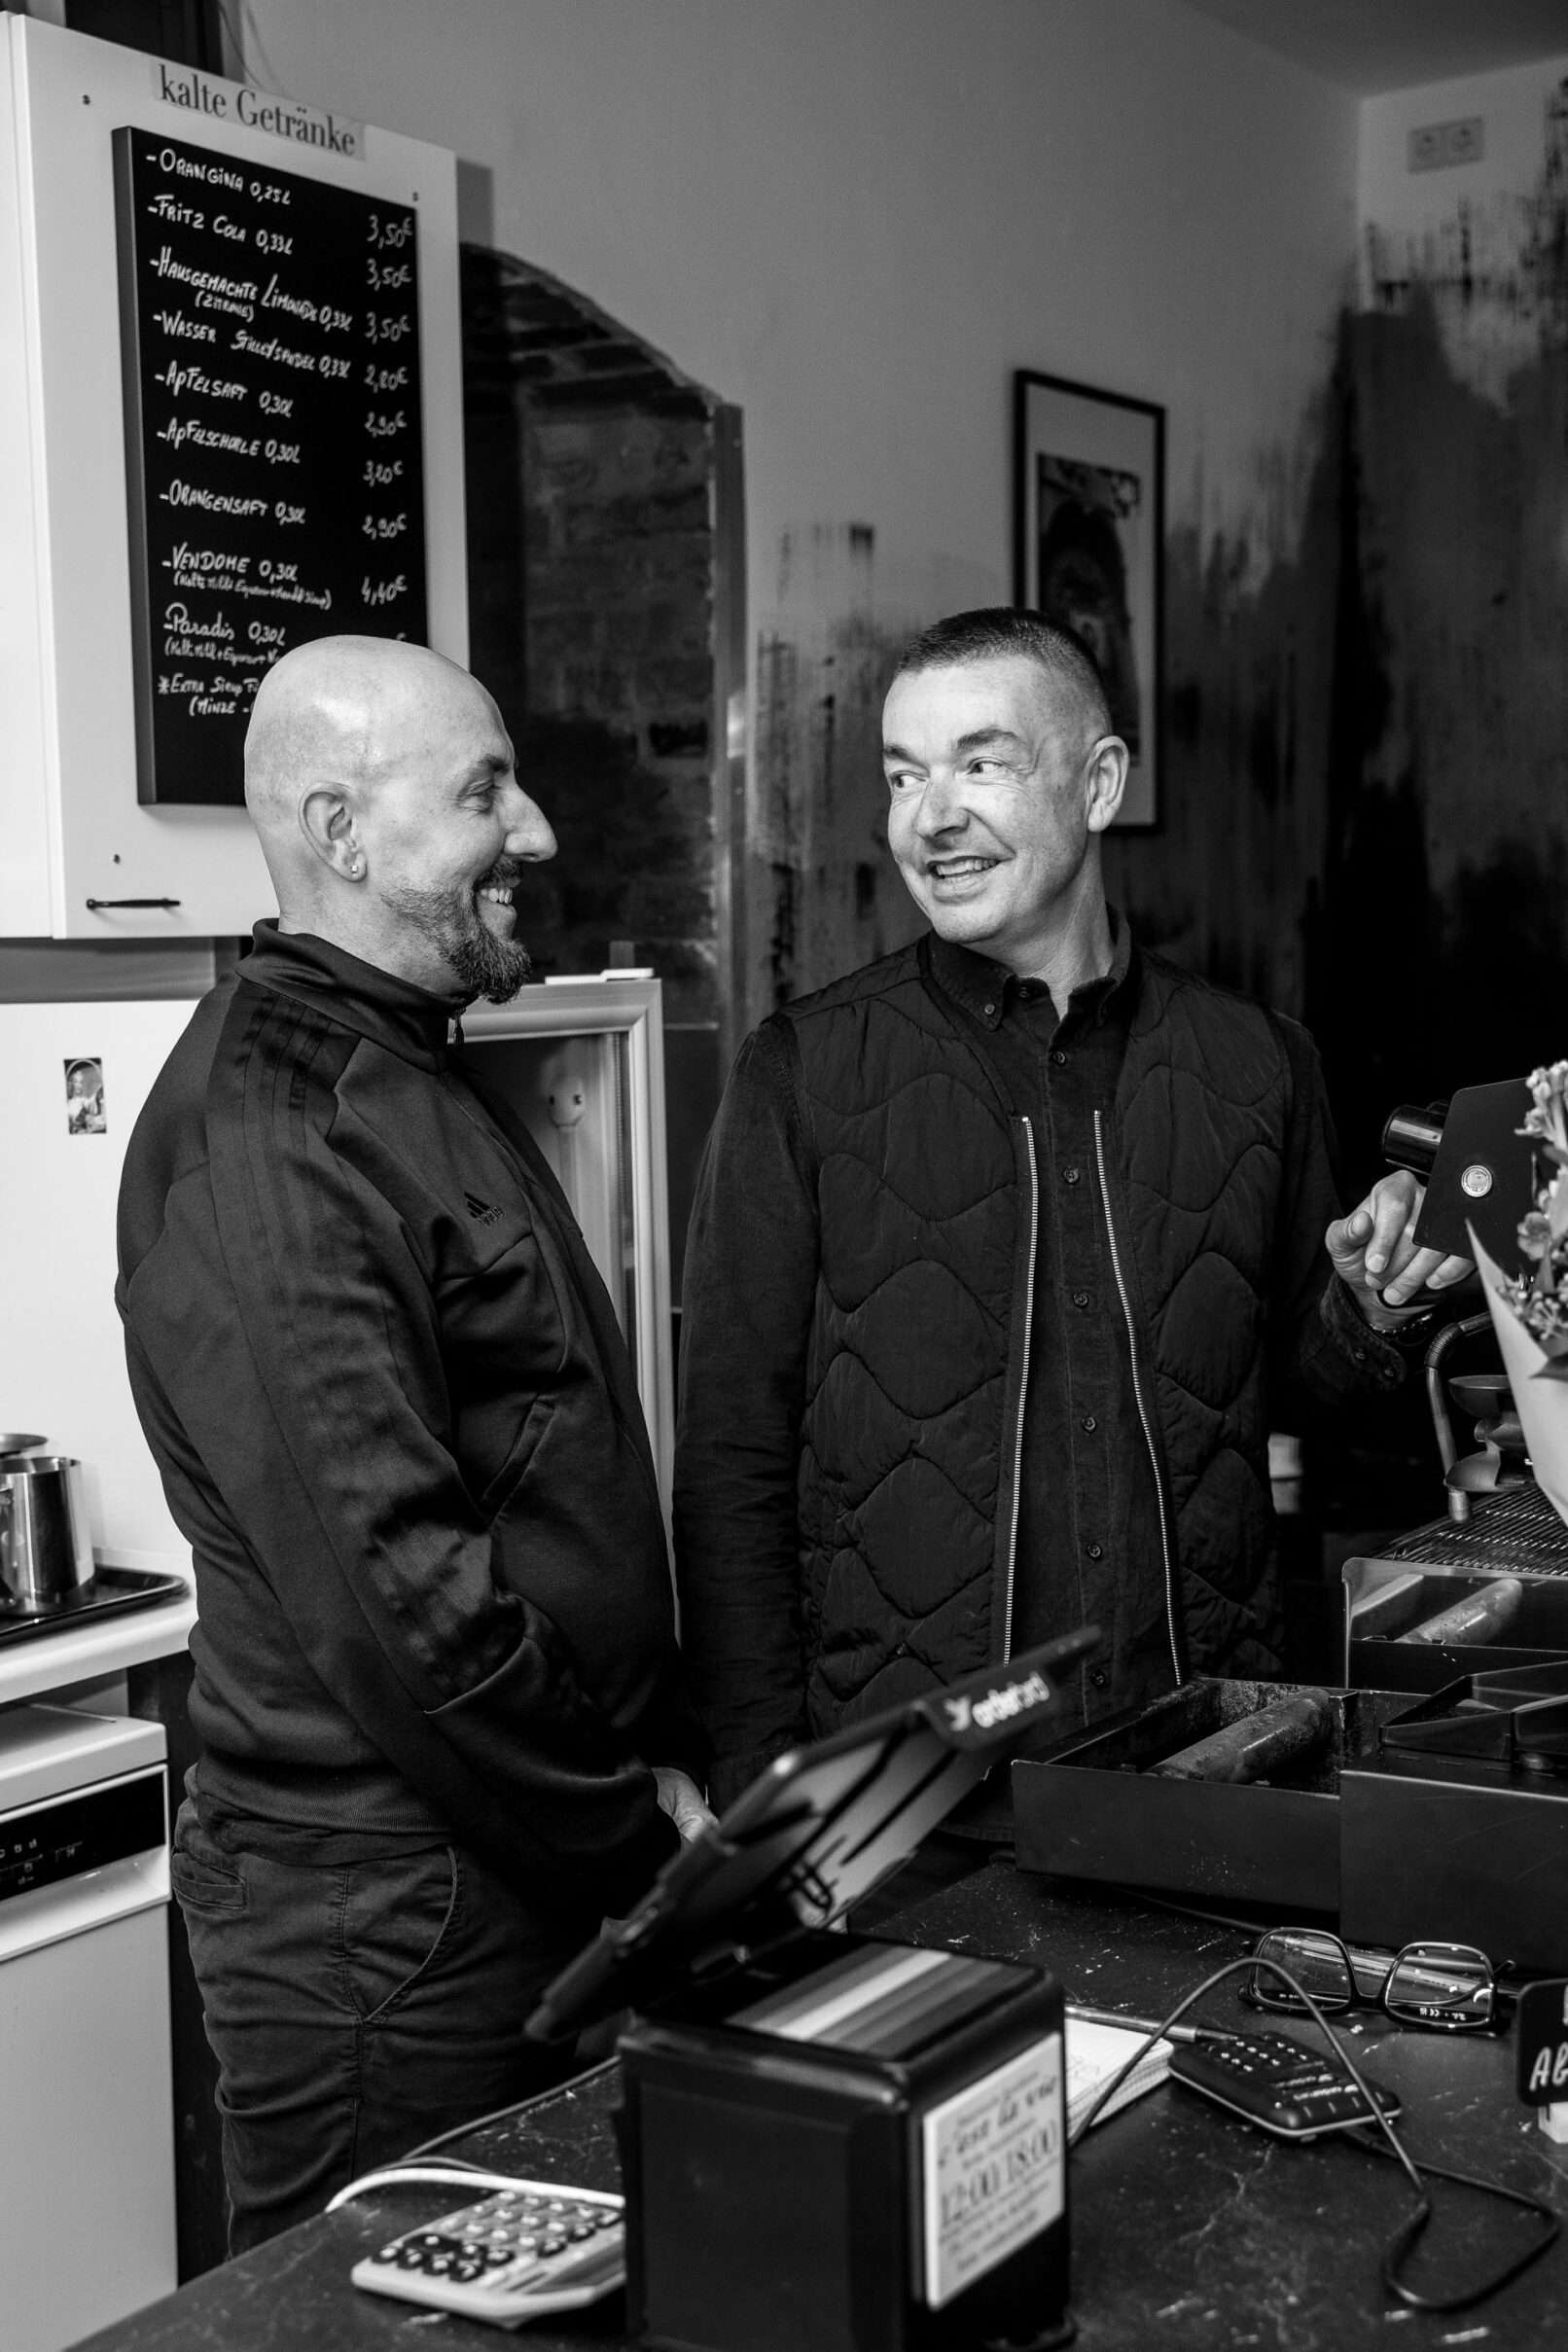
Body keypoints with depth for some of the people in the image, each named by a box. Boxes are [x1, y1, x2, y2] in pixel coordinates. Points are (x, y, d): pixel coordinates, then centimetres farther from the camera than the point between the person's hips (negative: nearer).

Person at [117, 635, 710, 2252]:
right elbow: (388, 1584, -25)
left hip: (531, 1872, 9)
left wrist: (664, 1764, 10)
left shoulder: (410, 1081, 13)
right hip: (388, 1921, -9)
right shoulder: (261, 1138, -20)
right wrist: (637, 1831, -14)